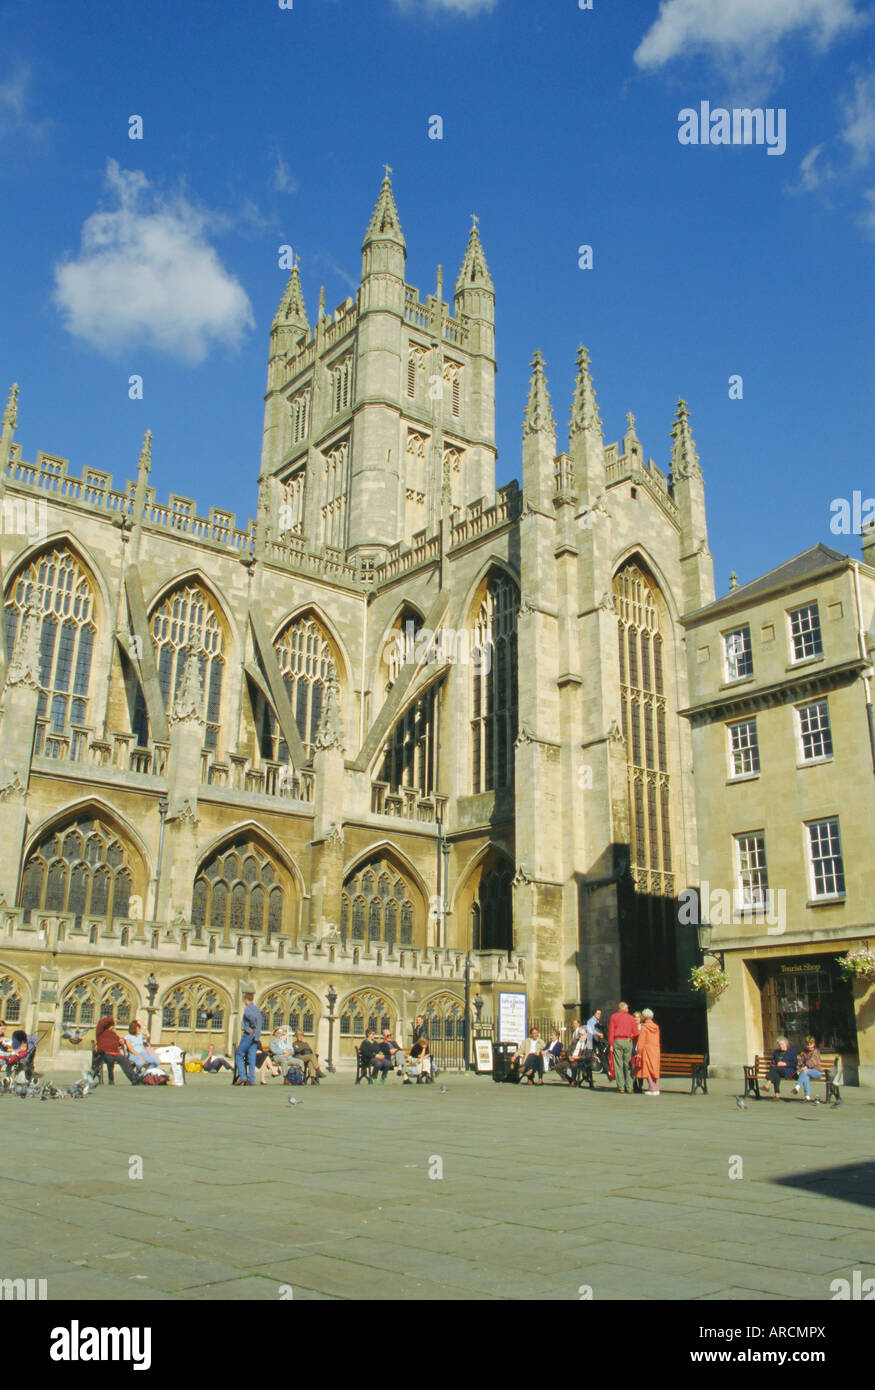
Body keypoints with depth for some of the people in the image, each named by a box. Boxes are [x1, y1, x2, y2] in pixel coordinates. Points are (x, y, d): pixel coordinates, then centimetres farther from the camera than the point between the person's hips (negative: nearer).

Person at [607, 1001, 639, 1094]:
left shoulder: (614, 1016, 7)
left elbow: (611, 1031, 0)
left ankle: (621, 1088, -1)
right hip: (628, 1041, 1)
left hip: (617, 1041, -1)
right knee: (628, 1065, 5)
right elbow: (635, 1033, 6)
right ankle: (629, 1088, 1)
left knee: (618, 1065, 1)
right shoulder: (631, 1018, 10)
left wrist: (611, 1044, 0)